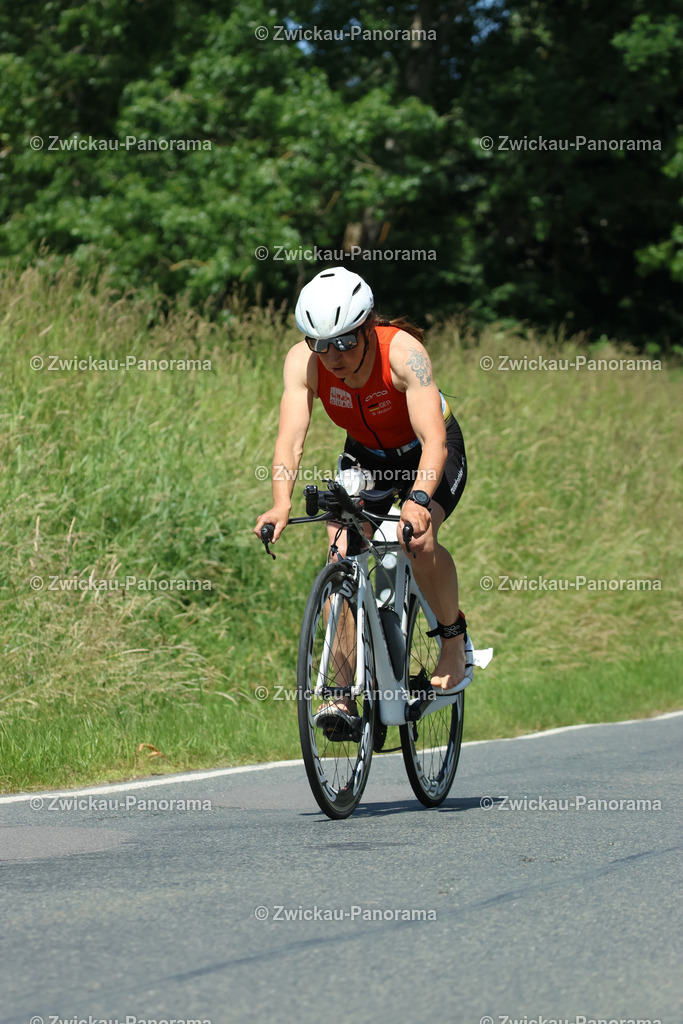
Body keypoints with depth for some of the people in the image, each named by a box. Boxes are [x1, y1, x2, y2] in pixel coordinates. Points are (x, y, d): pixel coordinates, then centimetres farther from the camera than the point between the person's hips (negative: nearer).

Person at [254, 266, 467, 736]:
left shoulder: (403, 353, -35)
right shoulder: (303, 361, -26)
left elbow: (434, 439, -44)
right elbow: (290, 438, -33)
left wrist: (419, 499, -61)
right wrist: (281, 503, -52)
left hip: (426, 455, -3)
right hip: (365, 457, 3)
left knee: (420, 542, -30)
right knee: (341, 556, -17)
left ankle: (454, 637, -4)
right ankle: (342, 693, -10)